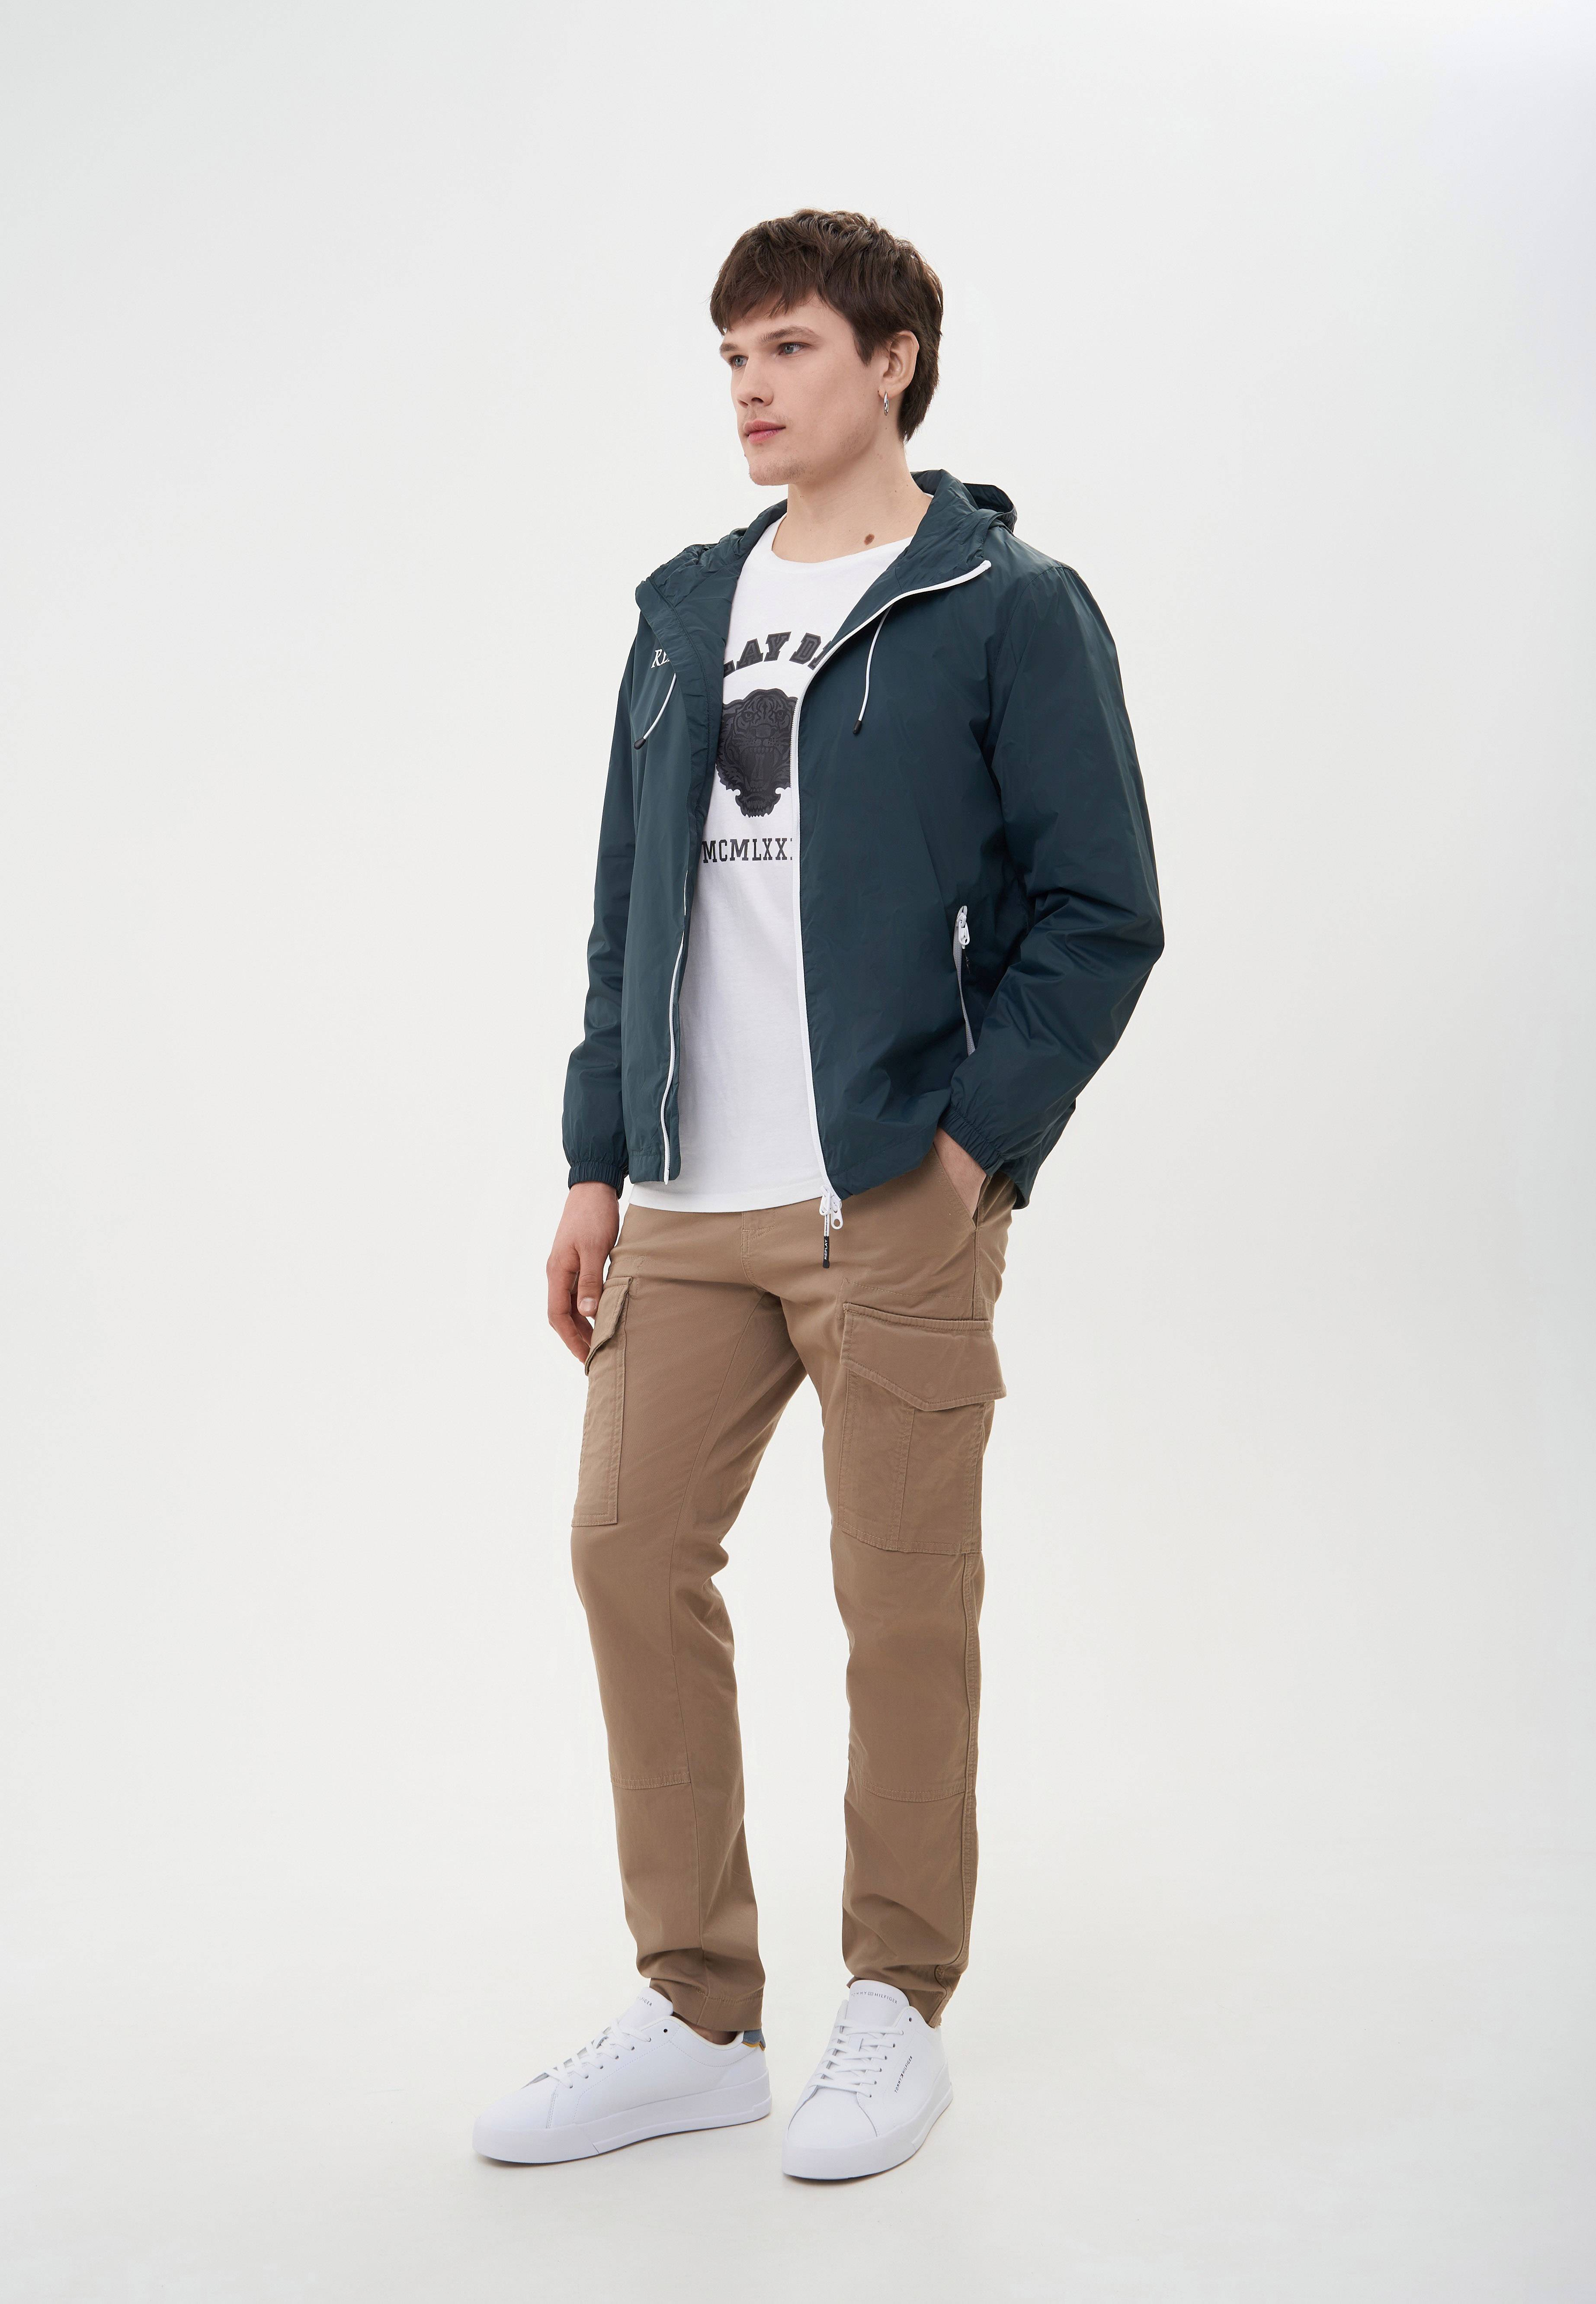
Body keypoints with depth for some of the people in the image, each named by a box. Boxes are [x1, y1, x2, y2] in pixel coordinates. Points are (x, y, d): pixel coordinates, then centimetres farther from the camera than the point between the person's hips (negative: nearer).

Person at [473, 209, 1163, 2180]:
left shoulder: (1012, 608, -1)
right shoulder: (685, 611, 16)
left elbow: (1101, 912, -4)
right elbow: (630, 907, 17)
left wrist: (973, 1144, -12)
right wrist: (599, 1162, 10)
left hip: (898, 1203, -5)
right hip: (688, 1204, 6)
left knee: (904, 1596, 1)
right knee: (631, 1552, 4)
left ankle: (896, 2009, 20)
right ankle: (696, 2018, 18)